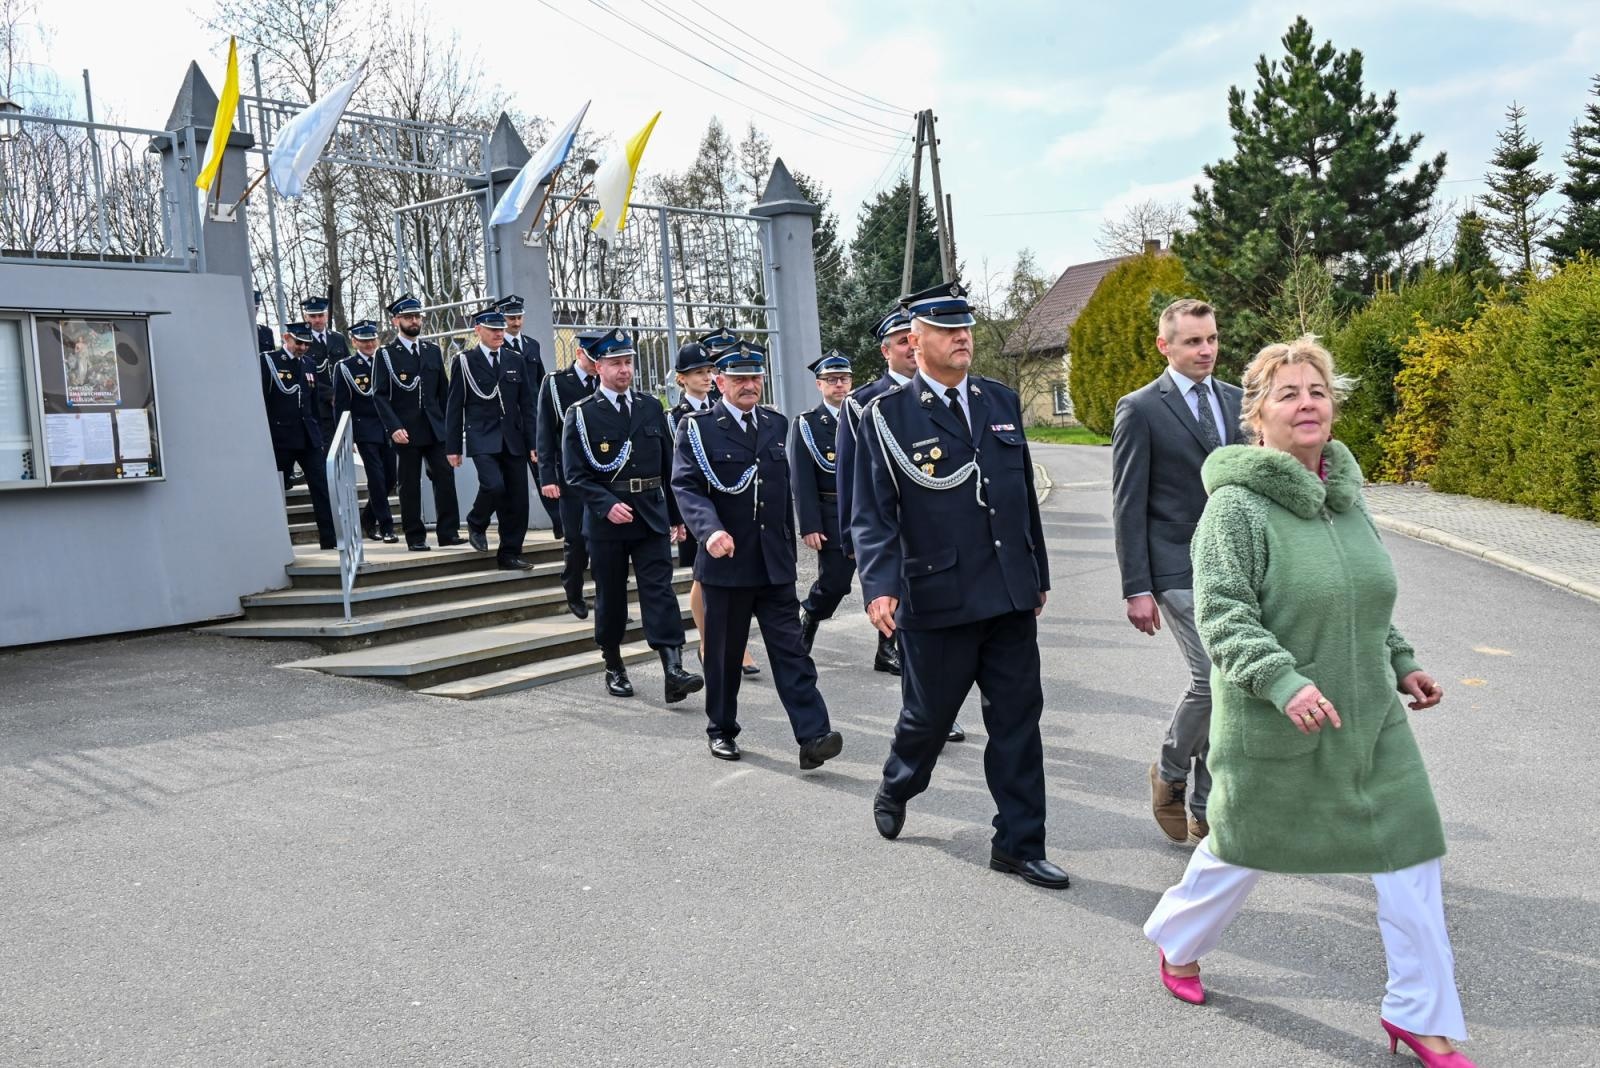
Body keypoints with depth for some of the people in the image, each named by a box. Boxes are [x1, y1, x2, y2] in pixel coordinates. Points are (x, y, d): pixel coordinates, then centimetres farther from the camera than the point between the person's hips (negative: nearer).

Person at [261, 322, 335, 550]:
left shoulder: (307, 364, 12)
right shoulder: (267, 361, -3)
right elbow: (260, 400, -7)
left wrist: (319, 433, 13)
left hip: (308, 437, 4)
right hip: (281, 437, -4)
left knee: (322, 487, -1)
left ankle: (329, 538, 0)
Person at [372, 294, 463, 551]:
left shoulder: (433, 351, 13)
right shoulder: (386, 354, 0)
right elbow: (380, 395, -5)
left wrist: (448, 424, 9)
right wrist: (394, 428, -15)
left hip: (435, 429, 4)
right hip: (406, 432, -3)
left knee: (445, 477, -4)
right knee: (409, 484, 2)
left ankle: (448, 532, 2)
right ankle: (415, 537, 9)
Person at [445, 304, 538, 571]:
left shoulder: (515, 361, 11)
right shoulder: (465, 361, 1)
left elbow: (526, 404, 12)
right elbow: (454, 407, 1)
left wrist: (532, 441, 5)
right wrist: (453, 447, -2)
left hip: (513, 439, 4)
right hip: (482, 439, -4)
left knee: (517, 499, 0)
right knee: (494, 486, -23)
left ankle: (509, 554, 12)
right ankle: (476, 524, 8)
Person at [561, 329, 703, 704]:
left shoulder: (651, 407, 9)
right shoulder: (580, 414, -2)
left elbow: (668, 466, 13)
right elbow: (575, 475, -6)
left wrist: (676, 515, 13)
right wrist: (607, 505, -20)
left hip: (652, 516, 2)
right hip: (606, 519, -2)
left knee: (660, 590, -7)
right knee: (610, 597, 8)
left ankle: (673, 671, -14)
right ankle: (614, 669, 24)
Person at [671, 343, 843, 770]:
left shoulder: (777, 424, 12)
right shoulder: (697, 428, -3)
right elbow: (686, 486, -13)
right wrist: (710, 530, -31)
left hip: (775, 563, 3)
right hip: (725, 561, -3)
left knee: (789, 648, -3)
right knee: (724, 652, 9)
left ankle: (813, 736, -8)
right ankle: (721, 730, 26)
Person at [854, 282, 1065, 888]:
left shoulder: (1002, 402, 10)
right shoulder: (888, 415, -6)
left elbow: (1025, 495, 15)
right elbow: (874, 513, -10)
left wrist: (1038, 576, 17)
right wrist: (880, 586, -23)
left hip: (1011, 596, 4)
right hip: (936, 601, -4)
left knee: (1018, 720, 6)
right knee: (929, 714, 11)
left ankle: (1019, 844, 19)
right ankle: (895, 792, 41)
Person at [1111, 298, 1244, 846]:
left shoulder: (1237, 402, 11)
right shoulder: (1140, 409, -6)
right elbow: (1128, 506, -8)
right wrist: (1137, 589, -11)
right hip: (1180, 570, -6)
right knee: (1215, 678, -15)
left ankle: (1206, 811, 21)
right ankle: (1169, 770, 13)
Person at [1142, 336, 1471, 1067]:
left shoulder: (1345, 492, 6)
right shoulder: (1237, 505, -17)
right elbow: (1221, 612, -23)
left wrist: (1401, 663, 16)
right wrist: (1283, 682, -33)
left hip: (1369, 718, 7)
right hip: (1274, 727, -6)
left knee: (1411, 851, 5)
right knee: (1245, 848, 10)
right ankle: (1176, 943, 40)